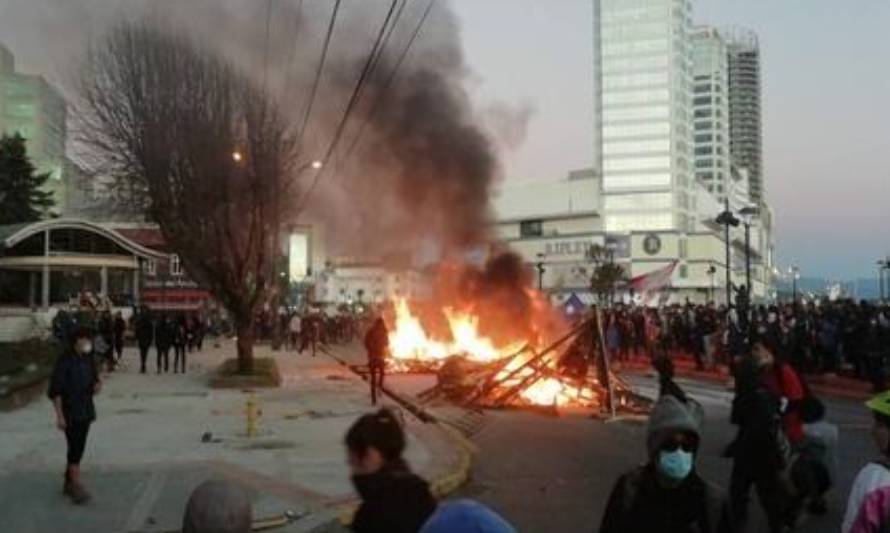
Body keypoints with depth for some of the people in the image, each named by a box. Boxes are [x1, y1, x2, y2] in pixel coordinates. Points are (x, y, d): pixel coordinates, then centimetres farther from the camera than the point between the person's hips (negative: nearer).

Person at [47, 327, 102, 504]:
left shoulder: (88, 360, 7)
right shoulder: (64, 361, -12)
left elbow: (94, 379, 19)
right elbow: (55, 390, -14)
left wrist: (97, 385, -6)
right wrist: (59, 415, -17)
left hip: (86, 411, 7)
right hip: (70, 413, -7)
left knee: (78, 449, 13)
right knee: (75, 449, -11)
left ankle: (68, 483, 25)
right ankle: (77, 488, -12)